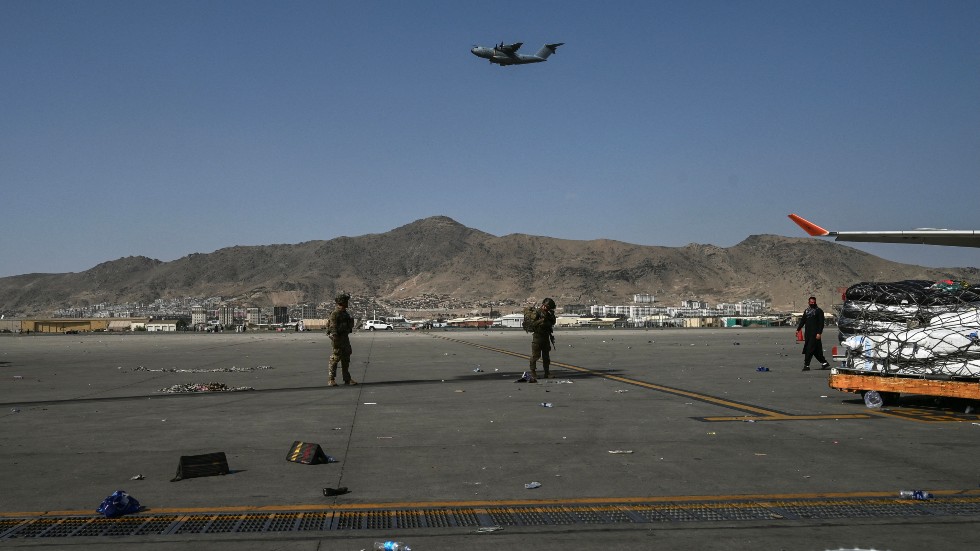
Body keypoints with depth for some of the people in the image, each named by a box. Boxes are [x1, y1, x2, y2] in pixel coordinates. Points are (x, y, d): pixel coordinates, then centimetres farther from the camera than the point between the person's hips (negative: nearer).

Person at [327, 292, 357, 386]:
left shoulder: (344, 312, 15)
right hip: (338, 337, -9)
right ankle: (331, 380, -1)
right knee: (335, 358, -6)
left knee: (346, 359, 10)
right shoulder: (335, 313, -14)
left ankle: (347, 379, 16)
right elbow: (333, 327, -19)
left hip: (345, 337, 9)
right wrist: (335, 340, -25)